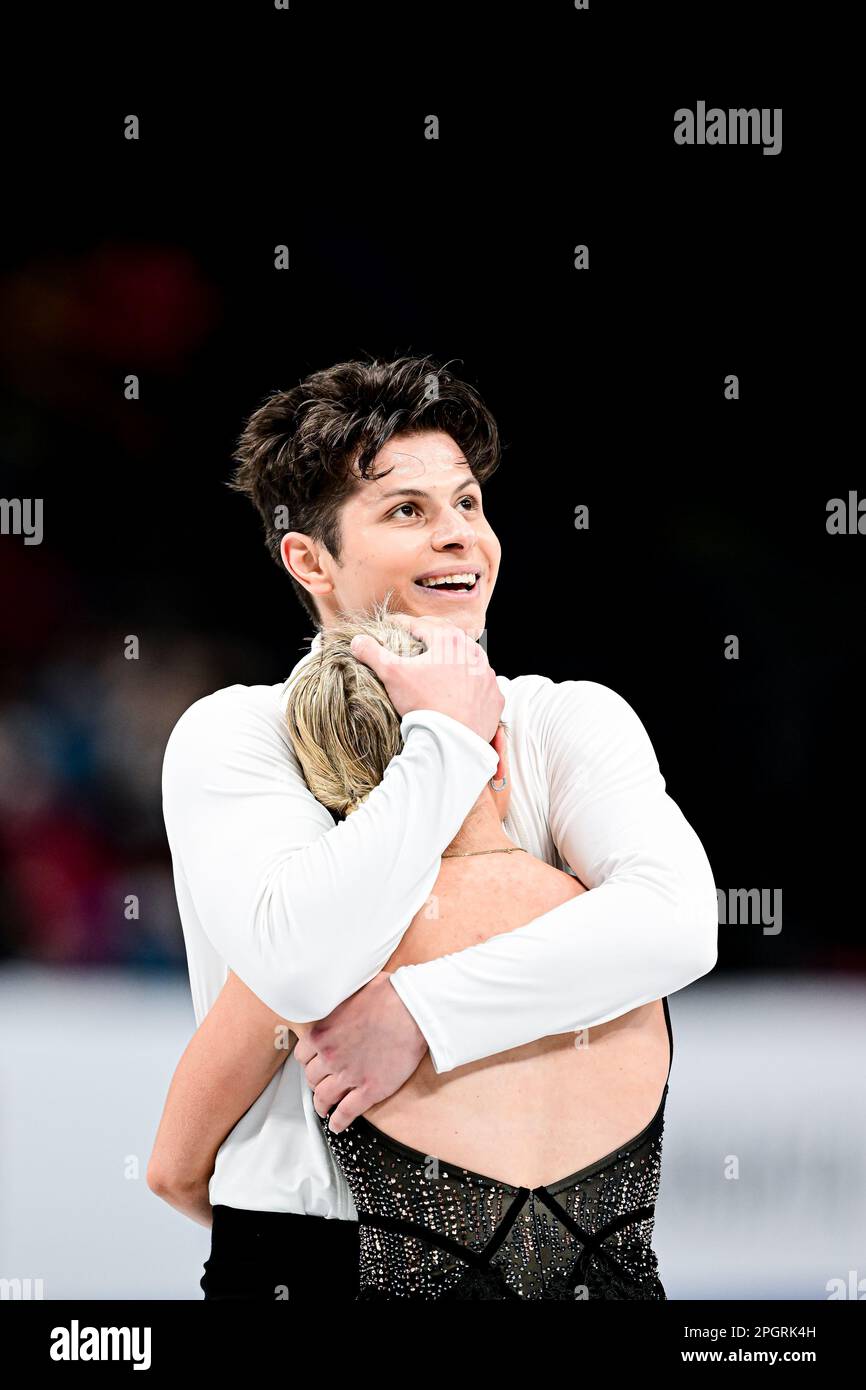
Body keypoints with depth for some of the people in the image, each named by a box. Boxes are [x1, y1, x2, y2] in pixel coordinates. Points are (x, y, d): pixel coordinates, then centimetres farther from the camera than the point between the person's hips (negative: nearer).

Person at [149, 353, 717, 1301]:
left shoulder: (572, 720, 8)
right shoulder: (233, 736, 1)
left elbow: (677, 920, -11)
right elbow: (298, 966, -17)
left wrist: (421, 1012, -20)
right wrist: (445, 737, -7)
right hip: (301, 1239, -2)